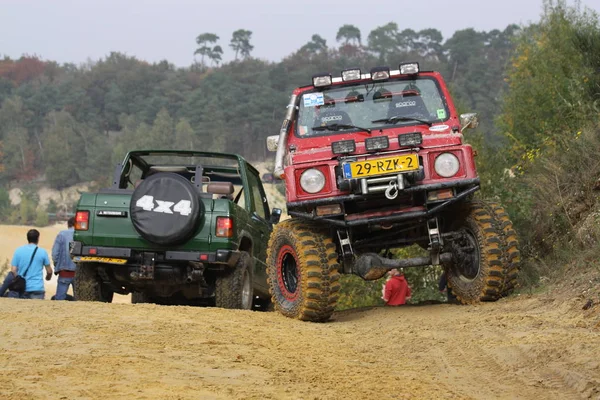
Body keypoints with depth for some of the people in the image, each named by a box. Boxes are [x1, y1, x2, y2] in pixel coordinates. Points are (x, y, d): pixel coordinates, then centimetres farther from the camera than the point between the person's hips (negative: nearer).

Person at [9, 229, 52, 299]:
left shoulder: (18, 251, 2)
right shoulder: (42, 252, -2)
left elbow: (13, 270, 1)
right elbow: (49, 271, 5)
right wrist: (48, 277, 28)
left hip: (22, 288, 2)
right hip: (37, 288, -2)